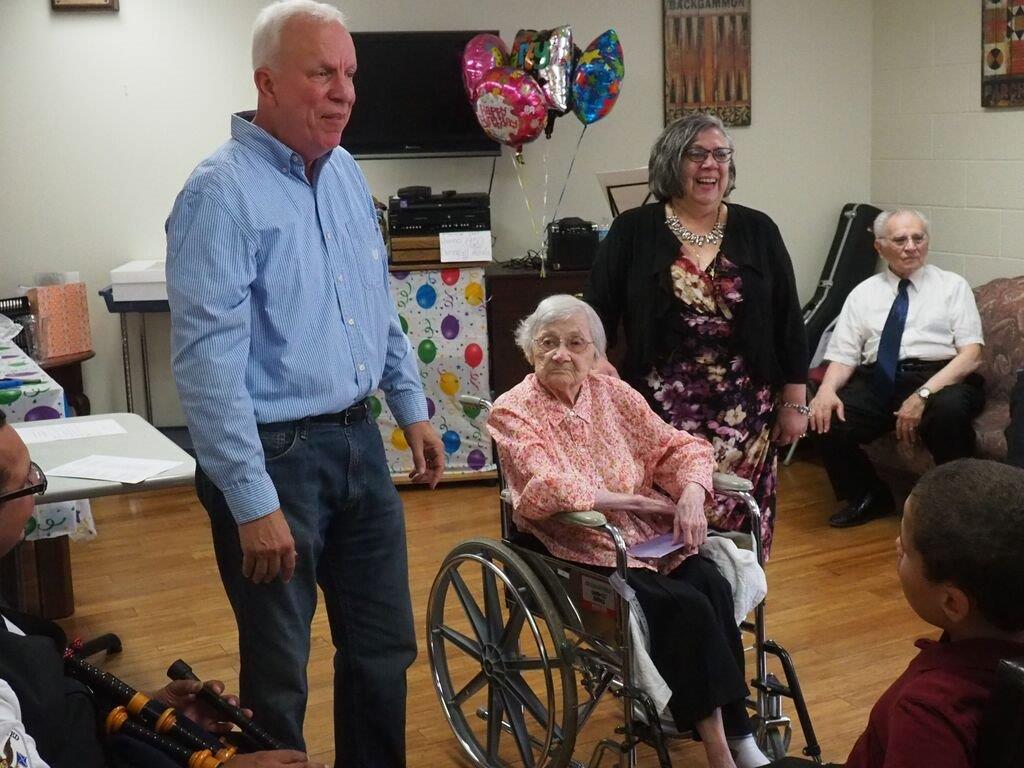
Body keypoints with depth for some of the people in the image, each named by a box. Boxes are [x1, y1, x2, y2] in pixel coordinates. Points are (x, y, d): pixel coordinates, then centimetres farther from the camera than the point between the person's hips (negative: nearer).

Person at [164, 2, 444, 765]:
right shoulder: (222, 192, -17)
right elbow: (208, 359, -20)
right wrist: (253, 502, -22)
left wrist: (413, 409, 17)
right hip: (275, 454, -7)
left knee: (385, 646, 18)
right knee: (279, 673, 8)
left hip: (358, 443, 7)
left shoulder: (348, 174, 7)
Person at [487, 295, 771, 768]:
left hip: (647, 534, 5)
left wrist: (691, 492, -10)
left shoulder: (613, 392, 11)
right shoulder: (512, 412, -5)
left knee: (713, 587, -23)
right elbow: (548, 488, -19)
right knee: (685, 603, -25)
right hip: (579, 549, -5)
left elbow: (678, 446, 11)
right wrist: (632, 500, -15)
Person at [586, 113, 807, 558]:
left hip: (742, 411, 2)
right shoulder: (633, 232, 1)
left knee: (738, 524, 3)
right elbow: (596, 319, 1)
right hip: (661, 411, -1)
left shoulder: (758, 231, 7)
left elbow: (787, 320, 8)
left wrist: (794, 402, 5)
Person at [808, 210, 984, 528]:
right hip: (877, 380, 2)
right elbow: (844, 355, 10)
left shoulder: (953, 286, 9)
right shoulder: (862, 293, 16)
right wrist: (827, 388, -15)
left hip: (940, 379, -2)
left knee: (949, 409, -37)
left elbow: (971, 354, -1)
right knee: (827, 418, -26)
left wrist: (923, 394, -18)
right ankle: (867, 497, 2)